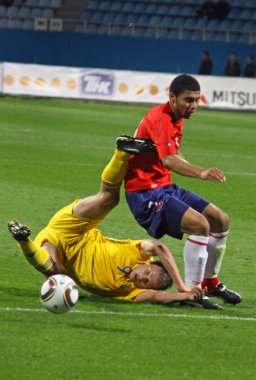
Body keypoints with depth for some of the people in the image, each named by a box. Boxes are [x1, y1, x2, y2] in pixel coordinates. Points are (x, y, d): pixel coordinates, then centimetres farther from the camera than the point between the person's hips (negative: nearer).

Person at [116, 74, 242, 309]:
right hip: (145, 192, -10)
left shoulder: (176, 119, 11)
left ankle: (210, 283, 25)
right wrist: (201, 173, -53)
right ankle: (191, 291, -19)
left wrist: (201, 172, 20)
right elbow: (168, 160, -38)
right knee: (200, 225, -26)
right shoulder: (160, 119, -21)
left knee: (221, 221, 9)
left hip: (165, 187, 10)